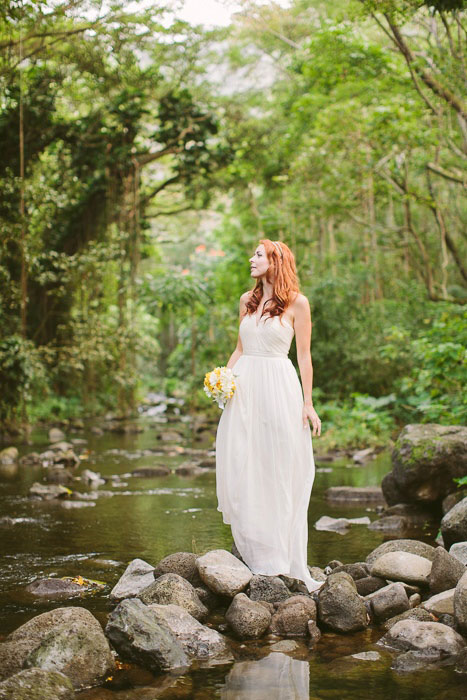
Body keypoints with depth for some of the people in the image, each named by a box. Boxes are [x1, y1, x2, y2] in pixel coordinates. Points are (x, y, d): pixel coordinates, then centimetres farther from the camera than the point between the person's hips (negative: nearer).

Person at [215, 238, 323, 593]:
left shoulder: (296, 302, -1)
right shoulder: (247, 300, 14)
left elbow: (304, 355, -1)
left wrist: (307, 403, -5)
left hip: (279, 389, -5)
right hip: (243, 389, 5)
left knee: (280, 473, 0)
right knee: (241, 472, 2)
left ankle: (281, 559, 8)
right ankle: (256, 553, 12)